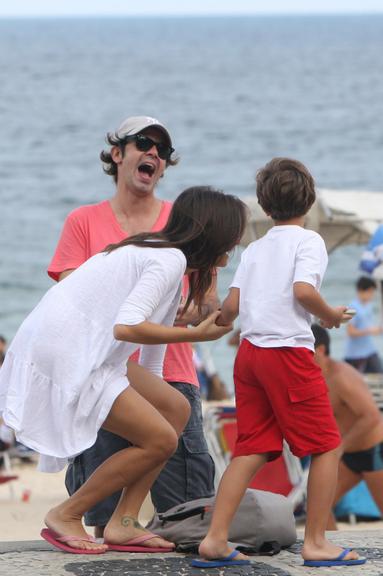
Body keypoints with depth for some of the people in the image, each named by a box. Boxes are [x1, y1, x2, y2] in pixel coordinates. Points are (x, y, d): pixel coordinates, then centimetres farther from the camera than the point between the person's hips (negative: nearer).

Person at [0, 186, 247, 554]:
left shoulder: (159, 255, 22)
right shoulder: (171, 260, -10)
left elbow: (151, 359, 27)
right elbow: (126, 326, -24)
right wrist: (196, 334, -15)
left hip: (82, 355, 10)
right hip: (62, 357, -10)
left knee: (175, 408, 10)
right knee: (160, 439, -6)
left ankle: (121, 524, 8)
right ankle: (65, 517, 5)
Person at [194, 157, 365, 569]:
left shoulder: (254, 249, 16)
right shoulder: (308, 241, 0)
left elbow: (231, 307, 9)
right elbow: (302, 291, -18)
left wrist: (217, 320, 29)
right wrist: (330, 315, -1)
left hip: (249, 351, 6)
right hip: (289, 351, -6)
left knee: (251, 450, 5)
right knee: (326, 445, 3)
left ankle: (215, 540, -4)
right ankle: (315, 542, 1)